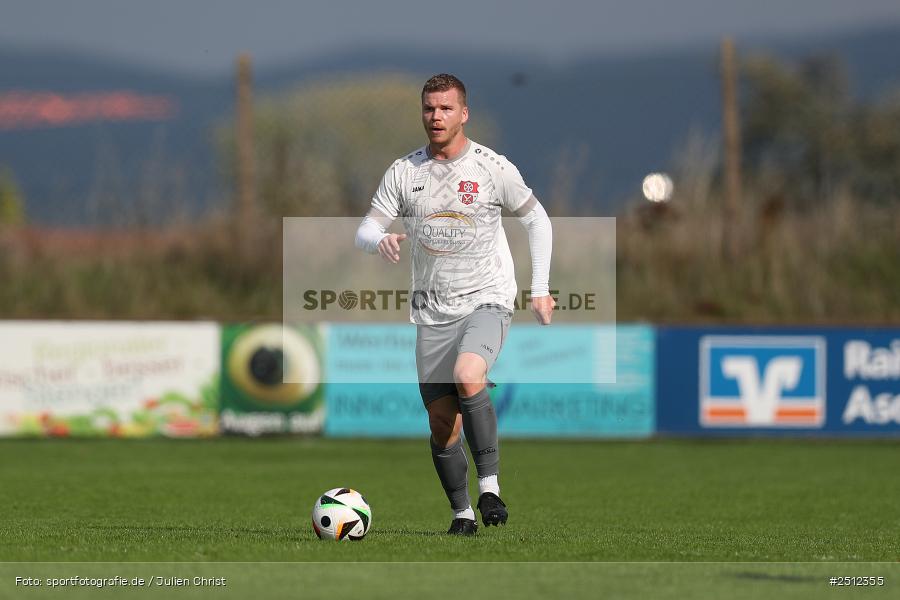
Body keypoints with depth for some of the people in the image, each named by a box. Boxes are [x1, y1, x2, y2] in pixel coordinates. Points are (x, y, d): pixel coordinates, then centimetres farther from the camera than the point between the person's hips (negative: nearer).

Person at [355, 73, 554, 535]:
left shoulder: (494, 168, -3)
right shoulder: (404, 172, 3)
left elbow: (537, 220, 9)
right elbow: (364, 232, 2)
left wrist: (540, 289, 5)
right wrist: (380, 242, -23)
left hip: (486, 302, -3)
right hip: (432, 312, 3)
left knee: (468, 377, -31)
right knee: (442, 423, 2)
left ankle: (489, 483, -21)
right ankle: (462, 512, 18)